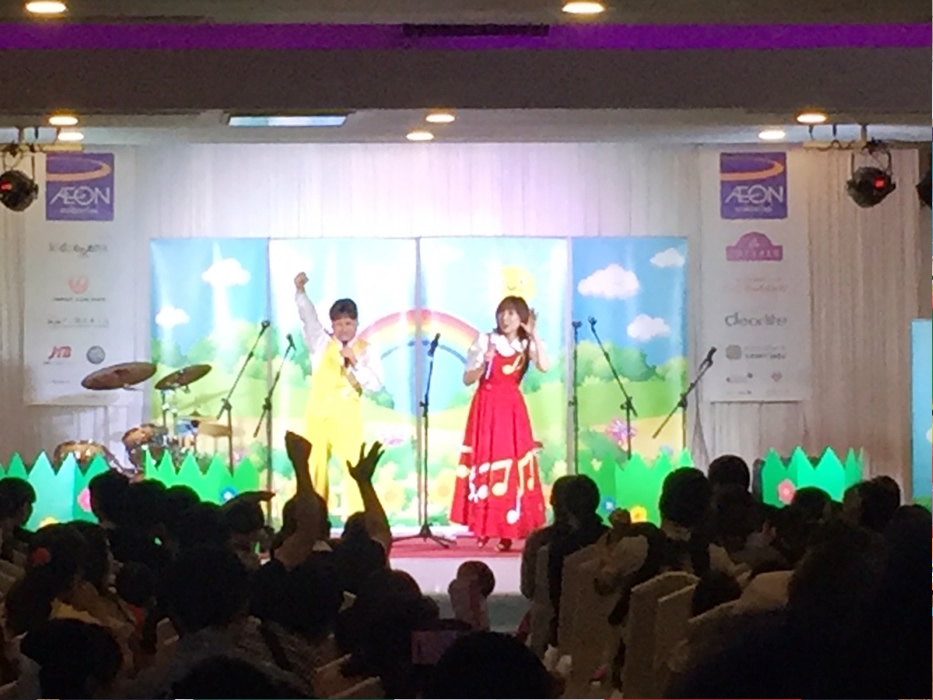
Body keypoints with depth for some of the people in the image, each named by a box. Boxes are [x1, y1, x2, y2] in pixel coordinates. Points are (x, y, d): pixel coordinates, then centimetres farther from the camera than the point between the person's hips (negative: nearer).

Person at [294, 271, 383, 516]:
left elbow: (375, 384, -6)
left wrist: (355, 362, -16)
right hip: (318, 413, 2)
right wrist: (300, 291, -17)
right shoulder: (322, 343, 9)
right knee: (314, 467, 1)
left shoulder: (366, 351, 3)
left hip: (347, 415, -2)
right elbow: (309, 317, -3)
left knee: (354, 466, -8)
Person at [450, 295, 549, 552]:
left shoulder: (526, 345, 4)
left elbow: (544, 366, -17)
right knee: (484, 465, -4)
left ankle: (508, 532, 3)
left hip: (512, 410, 2)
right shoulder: (485, 341, -1)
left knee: (512, 468, -1)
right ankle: (483, 529, 0)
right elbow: (467, 379, -1)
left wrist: (534, 335, -16)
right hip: (487, 408, -2)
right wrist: (484, 364, -18)